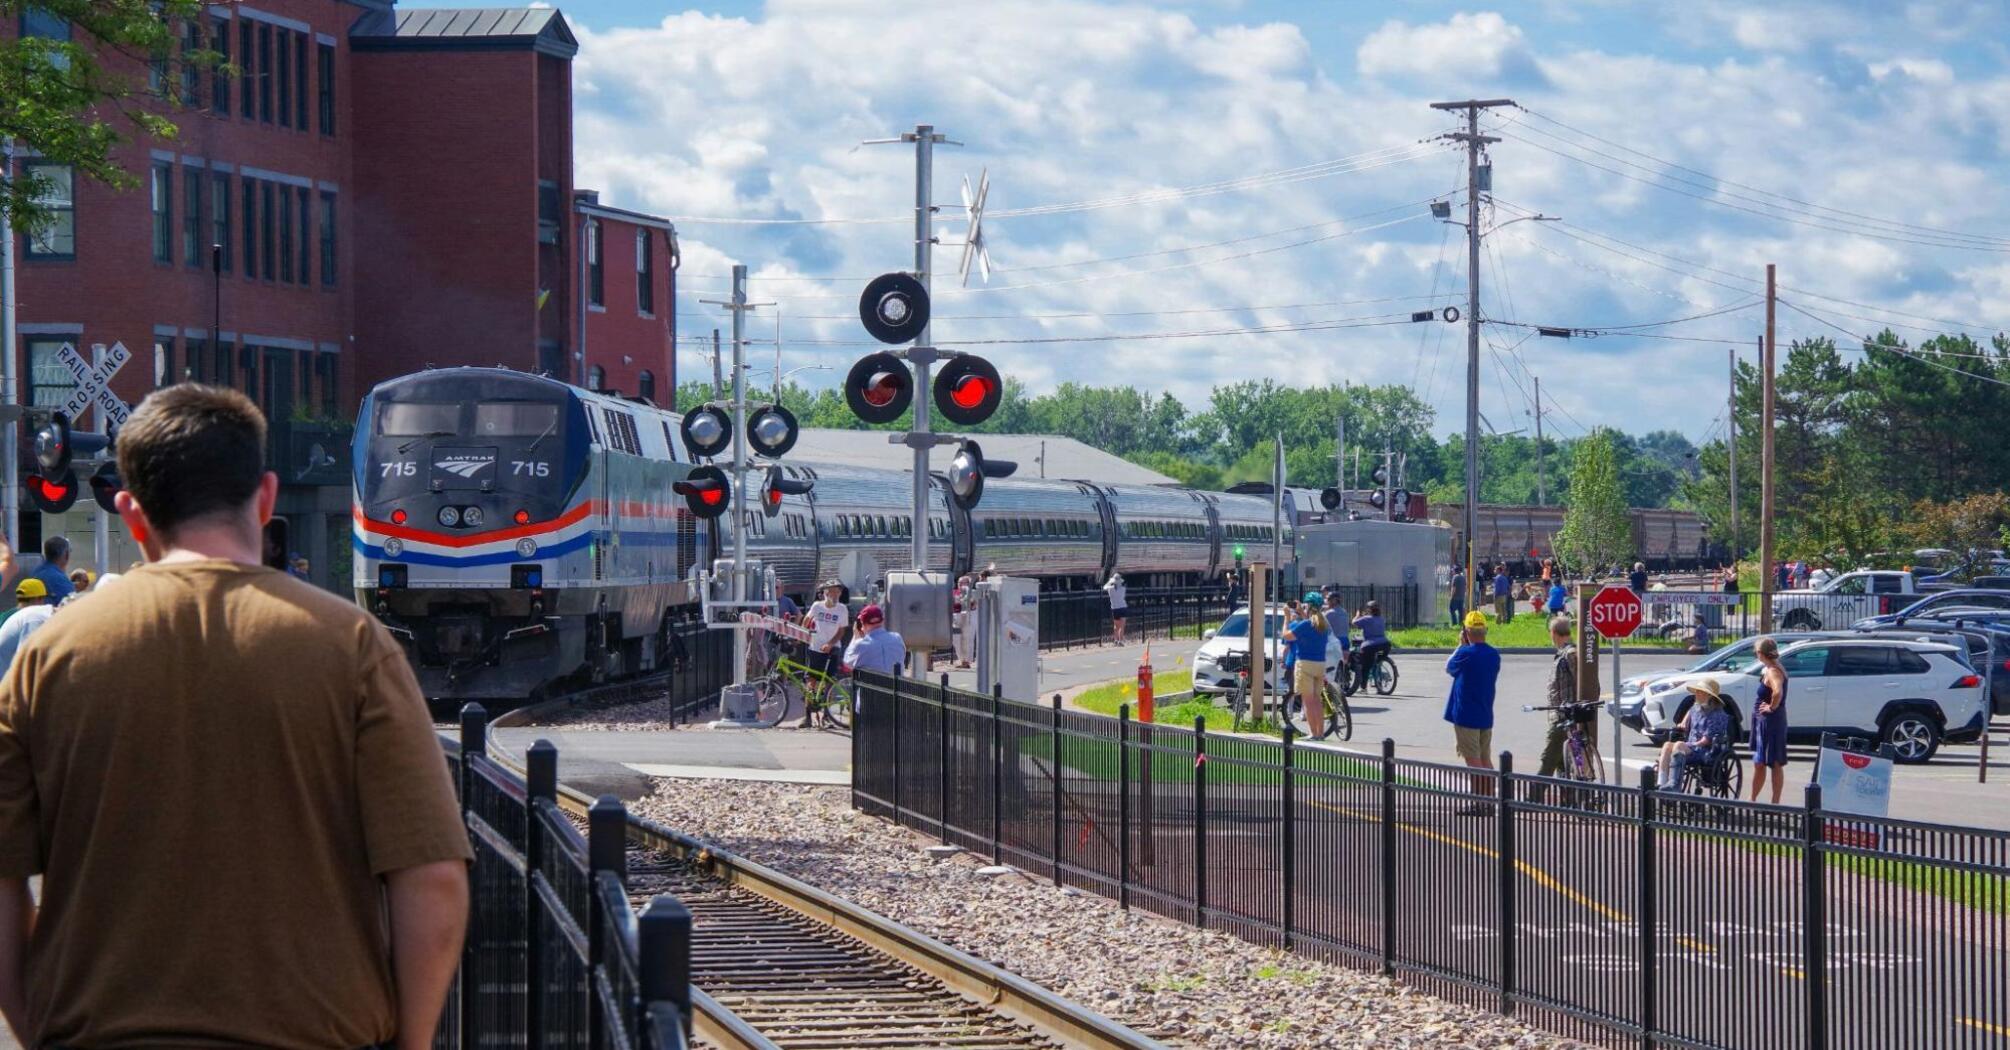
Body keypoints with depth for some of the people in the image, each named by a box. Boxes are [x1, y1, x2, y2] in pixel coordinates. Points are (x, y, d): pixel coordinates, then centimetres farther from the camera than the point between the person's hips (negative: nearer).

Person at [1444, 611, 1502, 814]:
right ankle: (1489, 802, 16)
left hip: (1466, 716, -7)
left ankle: (1479, 804, -4)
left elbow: (1449, 668, 0)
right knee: (1485, 759, 13)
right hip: (1486, 716, 7)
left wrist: (1461, 644, 8)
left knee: (1473, 761, -4)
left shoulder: (1466, 653, -17)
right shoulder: (1494, 655, 4)